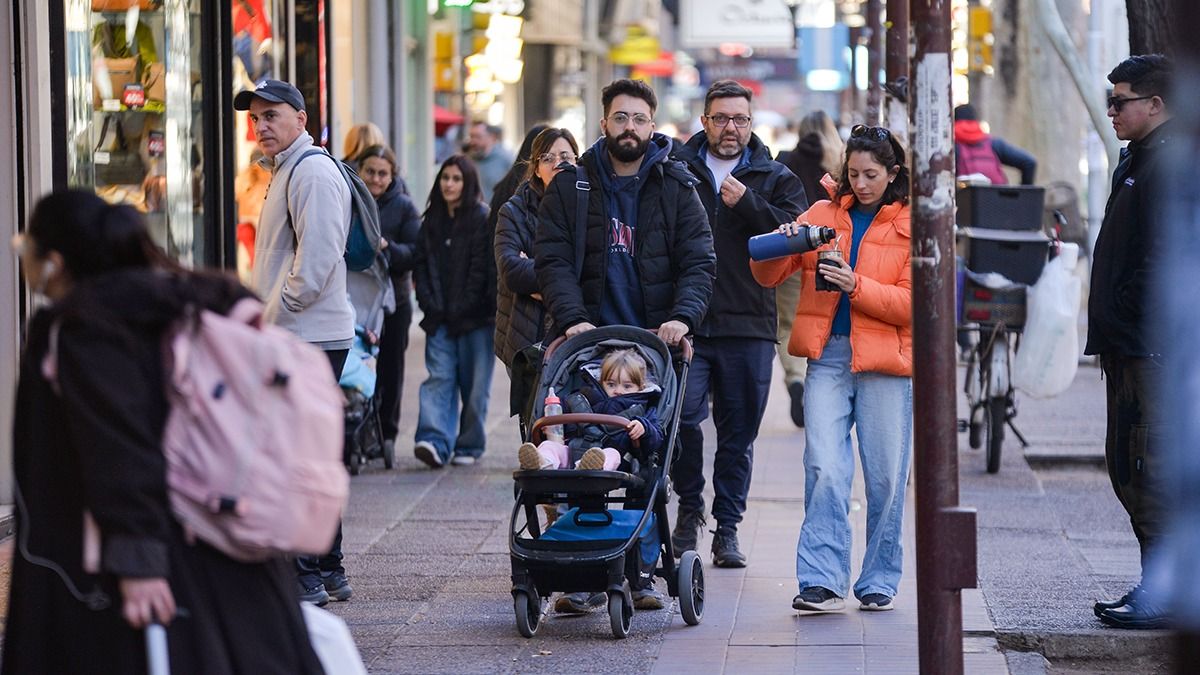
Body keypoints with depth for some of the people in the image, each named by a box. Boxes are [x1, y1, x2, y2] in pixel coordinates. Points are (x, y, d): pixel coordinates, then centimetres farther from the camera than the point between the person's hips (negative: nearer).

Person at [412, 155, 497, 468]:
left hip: (475, 317, -4)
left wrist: (463, 309, -11)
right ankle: (435, 442, -20)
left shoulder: (483, 218, -3)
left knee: (473, 383, 1)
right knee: (439, 378, -9)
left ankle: (469, 445, 12)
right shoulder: (432, 220, 14)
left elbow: (484, 269, -9)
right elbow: (421, 266, 14)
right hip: (441, 318, 4)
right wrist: (430, 304, 1)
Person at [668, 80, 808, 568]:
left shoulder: (776, 179, 10)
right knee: (683, 417, -11)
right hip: (686, 322, -1)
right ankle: (689, 508, 10)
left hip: (748, 326, 1)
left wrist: (746, 203, -12)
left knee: (738, 431, 5)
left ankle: (727, 527, 15)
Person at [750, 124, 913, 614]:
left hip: (885, 360, -2)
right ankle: (822, 581, -10)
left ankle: (879, 582, 15)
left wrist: (856, 286, -18)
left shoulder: (913, 225, 3)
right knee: (825, 469, -10)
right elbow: (767, 277, 11)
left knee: (886, 476, 2)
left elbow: (912, 303, -6)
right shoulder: (823, 215, 12)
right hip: (828, 357, 2)